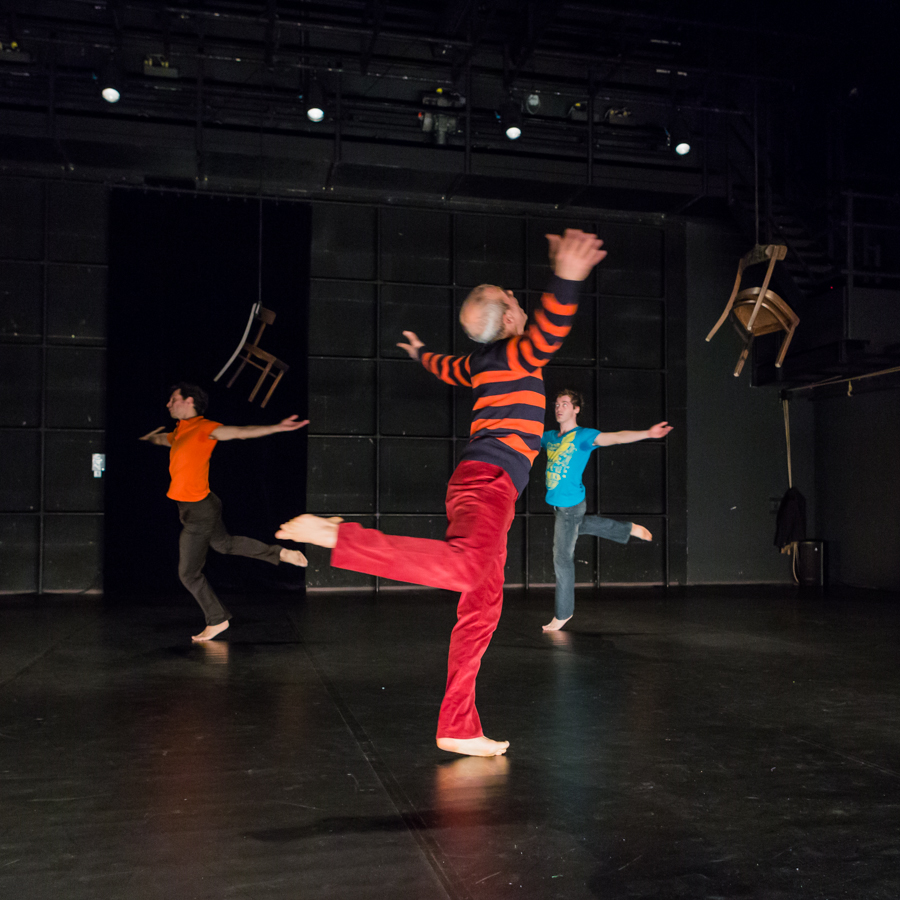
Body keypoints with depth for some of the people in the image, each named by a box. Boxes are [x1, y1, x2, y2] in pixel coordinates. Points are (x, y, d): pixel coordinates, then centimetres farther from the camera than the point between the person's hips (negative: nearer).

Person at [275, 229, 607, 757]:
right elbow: (548, 331, -26)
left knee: (481, 611, 6)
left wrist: (421, 355, 67)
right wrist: (566, 283, -43)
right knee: (464, 568, -35)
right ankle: (336, 538, -30)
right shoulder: (518, 353, -2)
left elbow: (448, 369, 44)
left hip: (484, 487, 10)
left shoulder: (484, 362, 23)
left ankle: (458, 730, 8)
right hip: (489, 480, -10)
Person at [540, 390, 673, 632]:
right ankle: (630, 529, 49)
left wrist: (647, 433, -39)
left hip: (570, 504, -7)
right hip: (557, 503, 7)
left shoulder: (583, 436, -13)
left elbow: (616, 437, -25)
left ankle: (563, 613, 16)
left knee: (562, 558, 0)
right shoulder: (549, 437, 6)